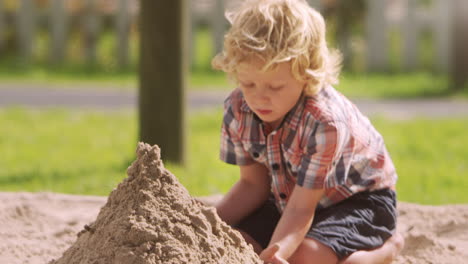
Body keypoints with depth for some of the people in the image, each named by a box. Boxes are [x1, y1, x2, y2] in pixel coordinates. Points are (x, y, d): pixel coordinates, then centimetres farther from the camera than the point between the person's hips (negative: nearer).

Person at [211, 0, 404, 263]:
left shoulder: (324, 121, -36)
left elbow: (300, 210, -35)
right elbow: (253, 184, -6)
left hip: (358, 199, -7)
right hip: (286, 196, 7)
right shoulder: (238, 110, -17)